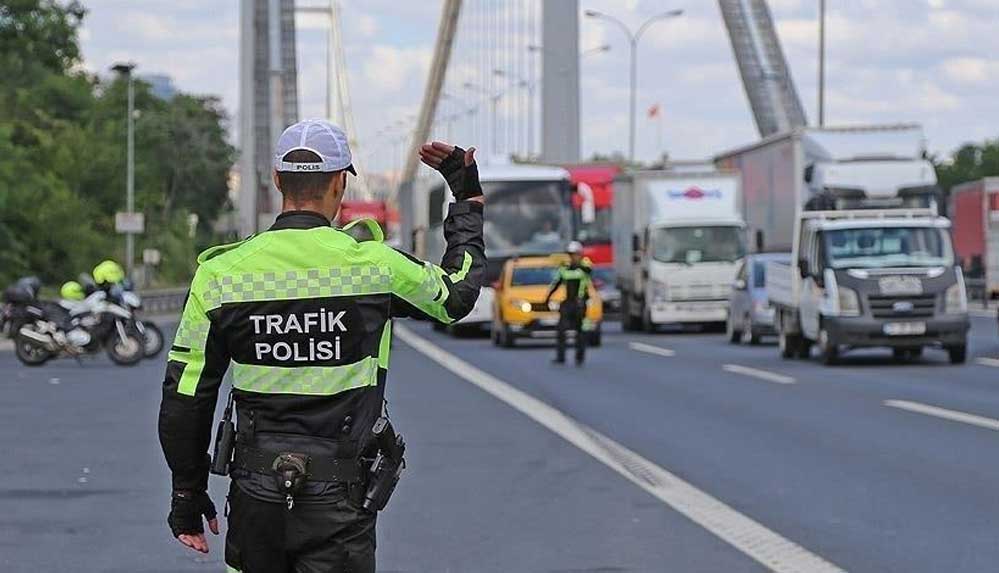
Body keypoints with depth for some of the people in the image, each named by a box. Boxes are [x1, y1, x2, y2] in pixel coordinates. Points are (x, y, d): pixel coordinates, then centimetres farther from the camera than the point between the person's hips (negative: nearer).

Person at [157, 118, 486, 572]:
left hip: (255, 498, 2)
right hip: (339, 500, -2)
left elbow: (185, 398, 1)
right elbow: (458, 293, 15)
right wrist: (468, 198, 28)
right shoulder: (373, 266, -7)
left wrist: (188, 494, 13)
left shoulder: (221, 273, -3)